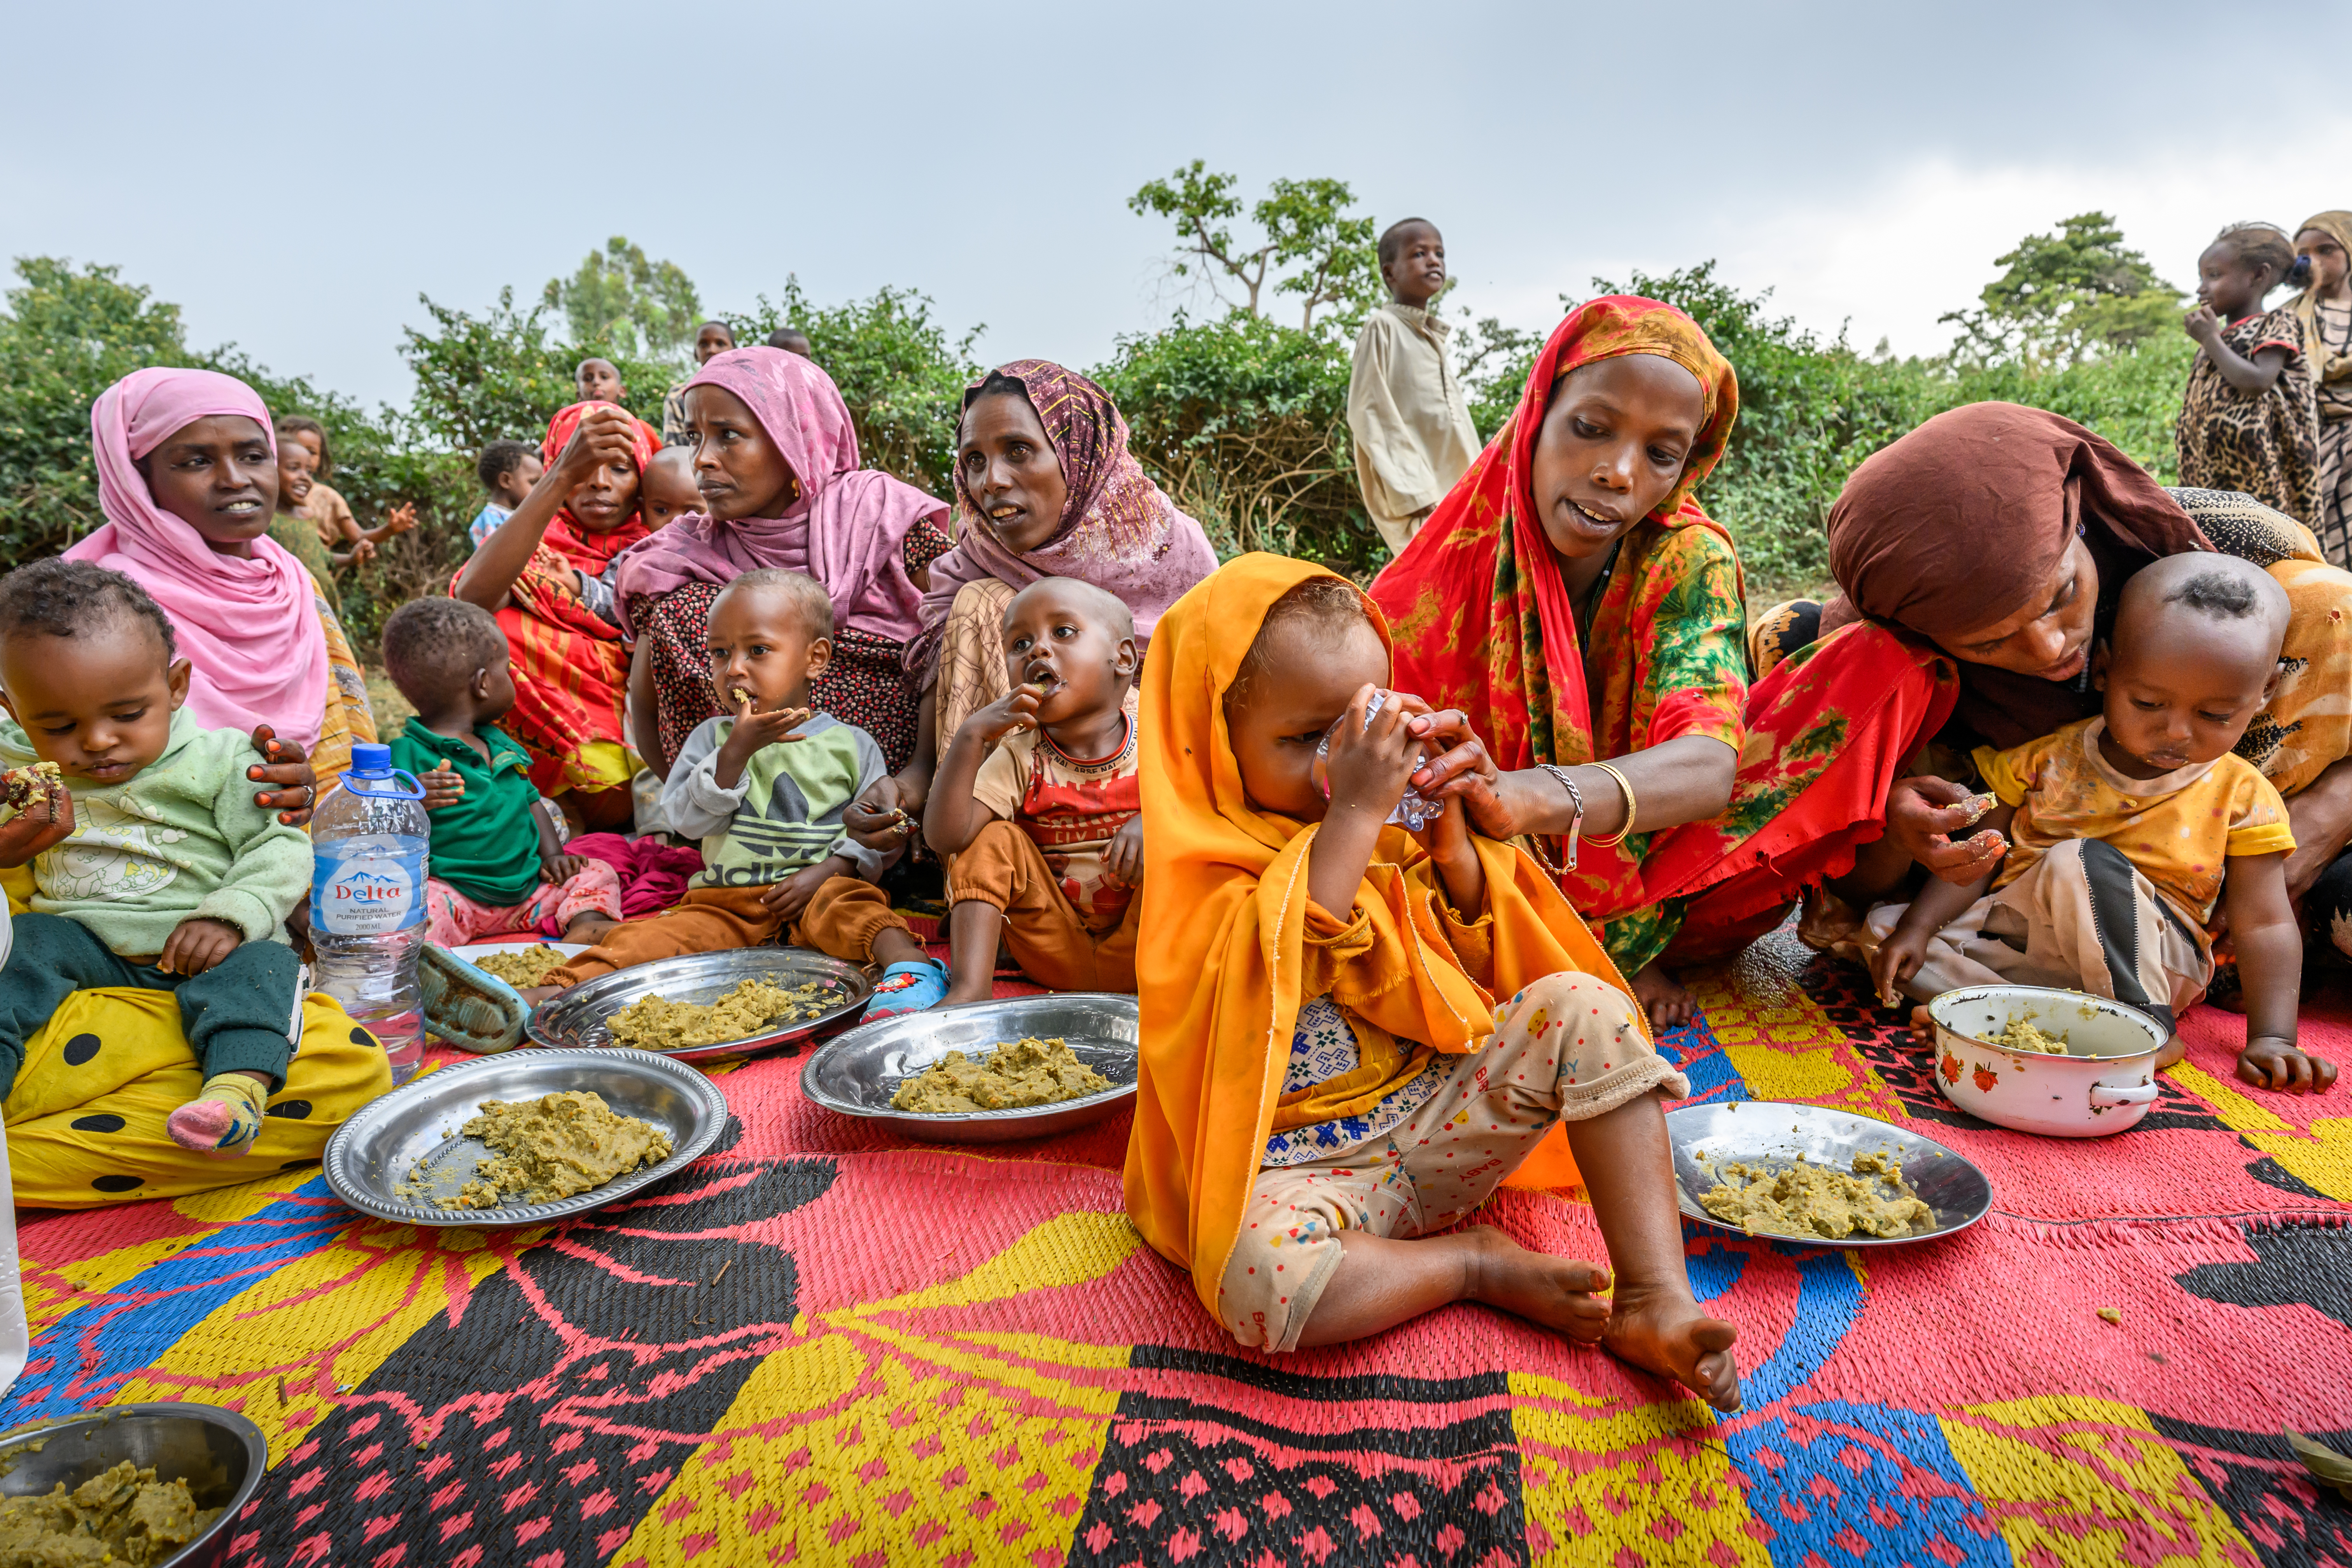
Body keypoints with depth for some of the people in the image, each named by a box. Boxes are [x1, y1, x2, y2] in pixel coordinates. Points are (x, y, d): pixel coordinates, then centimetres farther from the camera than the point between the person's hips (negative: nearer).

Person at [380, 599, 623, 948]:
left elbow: (530, 800, 25)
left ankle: (587, 927, -28)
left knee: (597, 874, -2)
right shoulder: (408, 755, -10)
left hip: (527, 886, 7)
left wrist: (552, 855, 11)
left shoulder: (498, 743, 14)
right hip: (453, 891, -7)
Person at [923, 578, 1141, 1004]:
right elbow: (945, 836, -16)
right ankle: (971, 987, -19)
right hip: (1058, 955, 2)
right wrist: (971, 737, -25)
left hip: (1138, 952, -2)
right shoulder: (1018, 757, -3)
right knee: (995, 839, -13)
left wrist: (1152, 821, -24)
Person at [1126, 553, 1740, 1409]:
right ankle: (1476, 1261, -10)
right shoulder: (1203, 870, -11)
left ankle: (1654, 1301, -15)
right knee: (1261, 1279, -37)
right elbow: (1283, 955, -31)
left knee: (1585, 1009, -13)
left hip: (1436, 1113, 6)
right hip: (1305, 1162, -5)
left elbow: (1476, 976, 13)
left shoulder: (1389, 835, 7)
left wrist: (1453, 850, -4)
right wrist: (1353, 814, -29)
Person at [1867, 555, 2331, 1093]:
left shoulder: (2242, 798, -3)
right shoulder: (2047, 756, 0)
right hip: (2016, 937, 4)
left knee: (2079, 862, -32)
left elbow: (2265, 924, -3)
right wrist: (1918, 925, -12)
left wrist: (2271, 1037, -14)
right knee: (1883, 925, -14)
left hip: (2147, 958, -3)